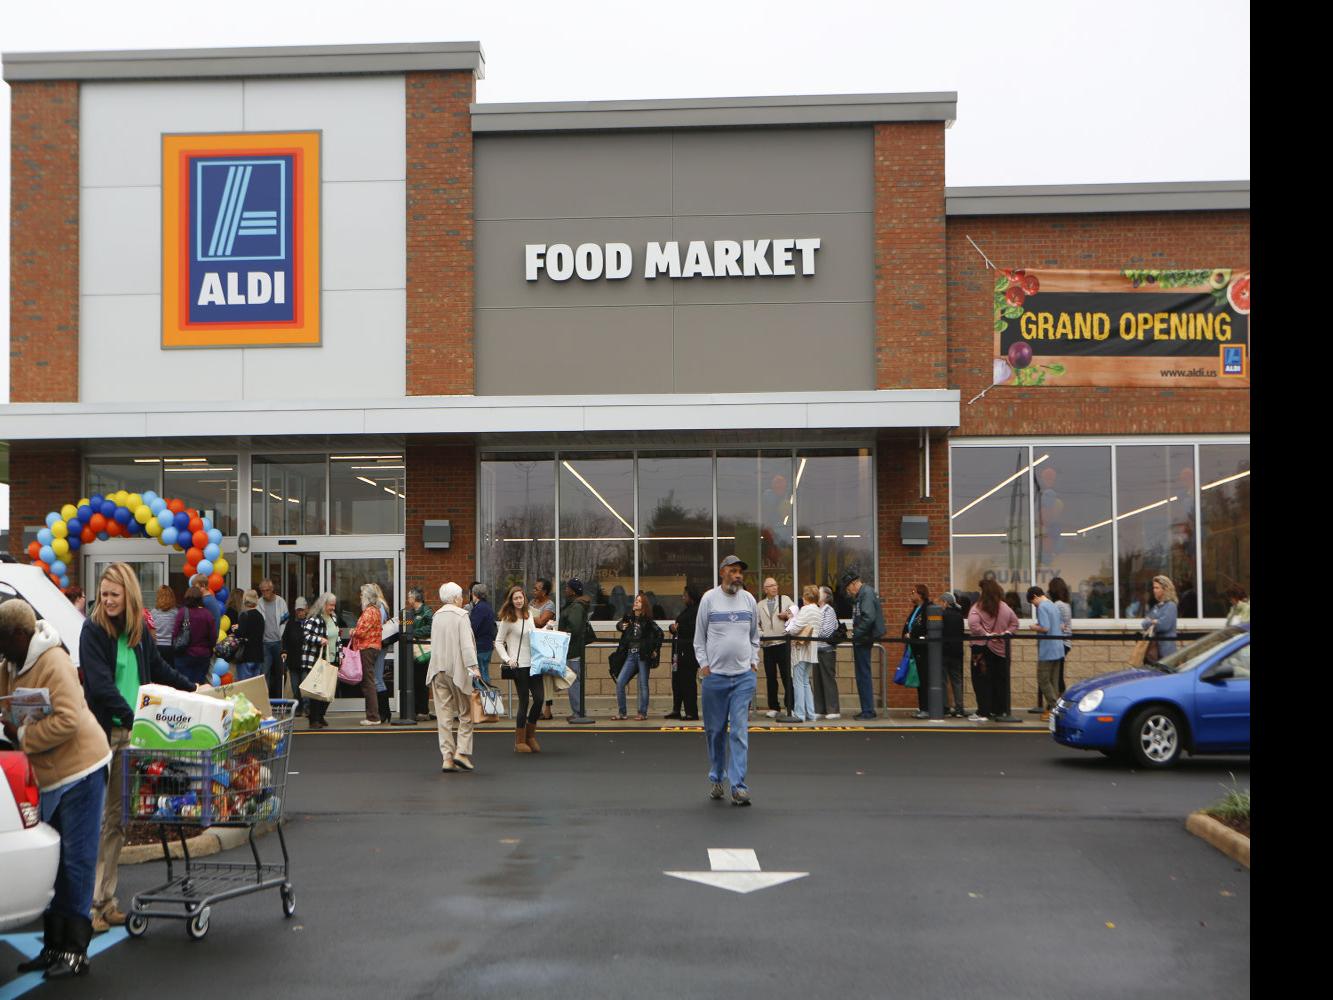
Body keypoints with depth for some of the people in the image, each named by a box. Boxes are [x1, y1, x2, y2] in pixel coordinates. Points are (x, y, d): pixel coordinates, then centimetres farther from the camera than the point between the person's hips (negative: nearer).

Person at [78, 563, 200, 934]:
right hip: (102, 732, -6)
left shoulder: (138, 631, 11)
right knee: (98, 817, -7)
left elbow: (158, 669, 28)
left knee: (117, 818, 9)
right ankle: (87, 902, -2)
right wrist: (133, 718, -24)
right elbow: (100, 684, -17)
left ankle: (105, 899, 15)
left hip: (130, 734, 6)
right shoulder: (93, 630, -8)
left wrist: (193, 687, 26)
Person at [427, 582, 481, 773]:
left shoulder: (436, 616, 11)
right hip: (457, 670, -5)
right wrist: (473, 666, -20)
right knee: (465, 714, 6)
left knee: (444, 715, 5)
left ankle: (447, 757, 2)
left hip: (438, 670, 5)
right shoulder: (461, 615, -7)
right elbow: (466, 643, -16)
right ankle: (462, 752, -4)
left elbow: (434, 644, 15)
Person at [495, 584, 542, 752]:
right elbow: (498, 642, -2)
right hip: (519, 665, -6)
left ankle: (530, 735, 17)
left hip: (534, 663, 6)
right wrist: (507, 659, -12)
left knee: (539, 698, -1)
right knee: (524, 702, -2)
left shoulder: (529, 616, 14)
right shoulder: (507, 620, -4)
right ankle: (520, 741, 10)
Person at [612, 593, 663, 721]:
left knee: (643, 685, 1)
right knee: (619, 682, -3)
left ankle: (643, 713, 9)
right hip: (630, 655, 4)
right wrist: (620, 626, 3)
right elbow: (619, 625, 26)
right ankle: (622, 713, 5)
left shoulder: (647, 621, -4)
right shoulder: (628, 619, 7)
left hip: (643, 656, -4)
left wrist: (655, 650, -3)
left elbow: (659, 633, 0)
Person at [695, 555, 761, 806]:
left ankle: (738, 786, -7)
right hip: (714, 675, -1)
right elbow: (699, 637, 4)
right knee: (715, 730, 8)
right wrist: (704, 666, -3)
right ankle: (716, 778, 25)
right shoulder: (709, 599, 0)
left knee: (740, 731, -6)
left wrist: (754, 663, 6)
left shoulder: (749, 599, 8)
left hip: (744, 675, 1)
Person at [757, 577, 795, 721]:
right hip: (767, 644, 2)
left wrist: (787, 616, -9)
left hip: (783, 642, -2)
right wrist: (760, 633, -2)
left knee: (787, 676, -5)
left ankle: (790, 707, 0)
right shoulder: (760, 605, 16)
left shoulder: (785, 599, 11)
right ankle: (773, 708, 11)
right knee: (770, 678, 4)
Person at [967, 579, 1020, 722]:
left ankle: (983, 712, -2)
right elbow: (1015, 623, 15)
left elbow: (973, 624, -28)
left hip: (983, 647, -5)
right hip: (1001, 648, 5)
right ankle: (999, 710, 19)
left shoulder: (978, 607, -14)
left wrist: (985, 634, -17)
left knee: (982, 680, 1)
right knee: (1000, 679, 13)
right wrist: (1007, 632, 5)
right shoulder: (1005, 607, 3)